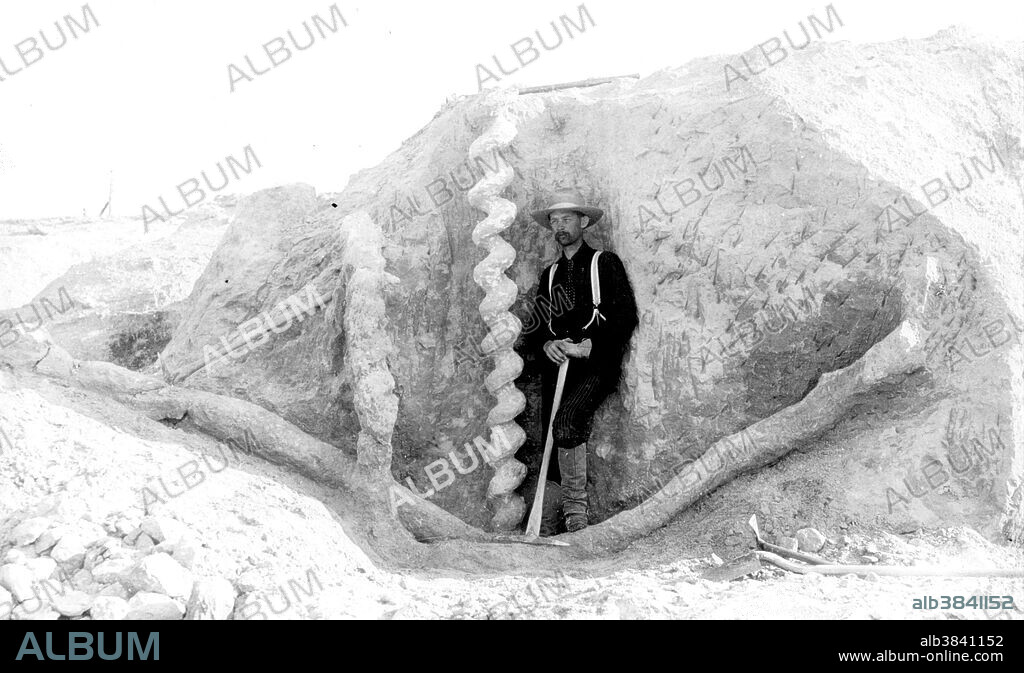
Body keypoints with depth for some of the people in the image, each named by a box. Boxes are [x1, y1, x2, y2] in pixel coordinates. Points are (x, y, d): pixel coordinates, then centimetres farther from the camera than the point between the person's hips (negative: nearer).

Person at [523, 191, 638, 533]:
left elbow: (626, 317, -1)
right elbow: (538, 327, 20)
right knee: (549, 445, -3)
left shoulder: (605, 263, 8)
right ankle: (545, 532, 1)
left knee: (566, 420, -29)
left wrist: (588, 346, -13)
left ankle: (576, 515, -21)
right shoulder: (550, 274, 23)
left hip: (595, 364, -5)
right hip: (556, 365, 5)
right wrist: (547, 345, -3)